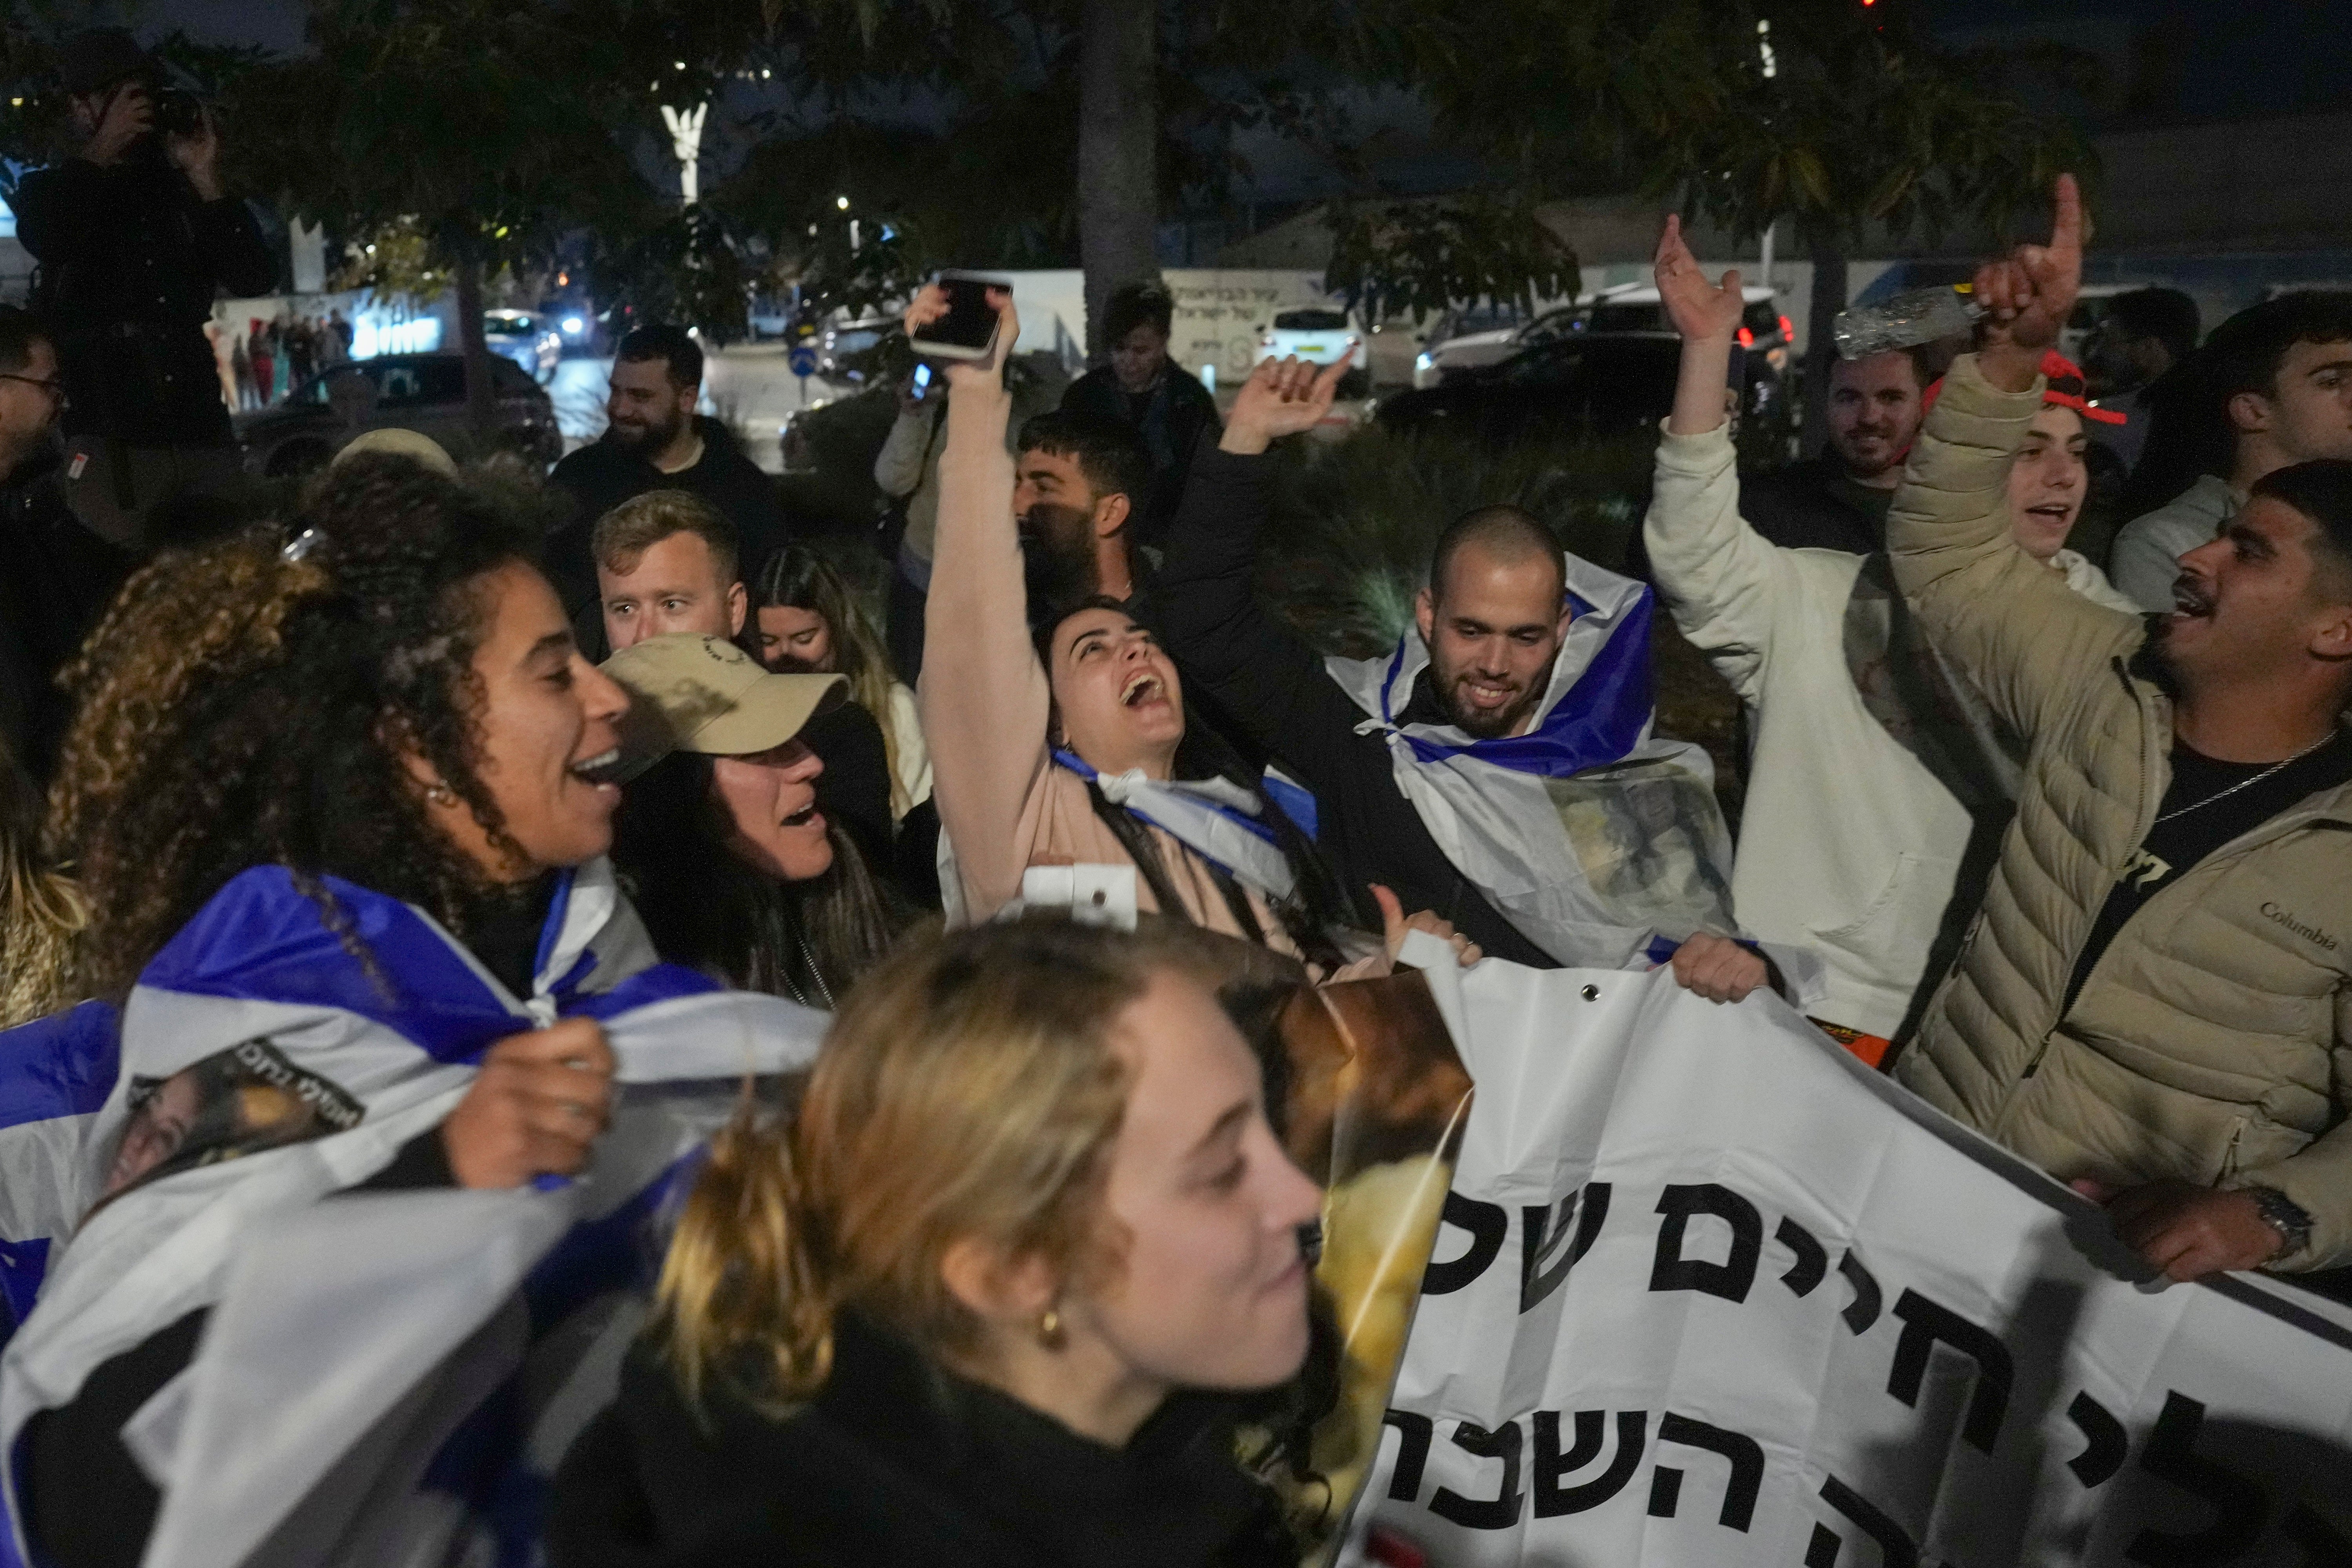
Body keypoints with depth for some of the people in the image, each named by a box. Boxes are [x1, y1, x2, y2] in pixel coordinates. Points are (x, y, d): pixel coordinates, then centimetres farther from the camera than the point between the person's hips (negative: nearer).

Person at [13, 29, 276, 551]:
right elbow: (46, 241, -12)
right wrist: (103, 149, -3)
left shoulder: (180, 188, 16)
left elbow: (255, 279, 4)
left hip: (202, 433, 2)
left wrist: (206, 179, -3)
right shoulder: (51, 190, 12)